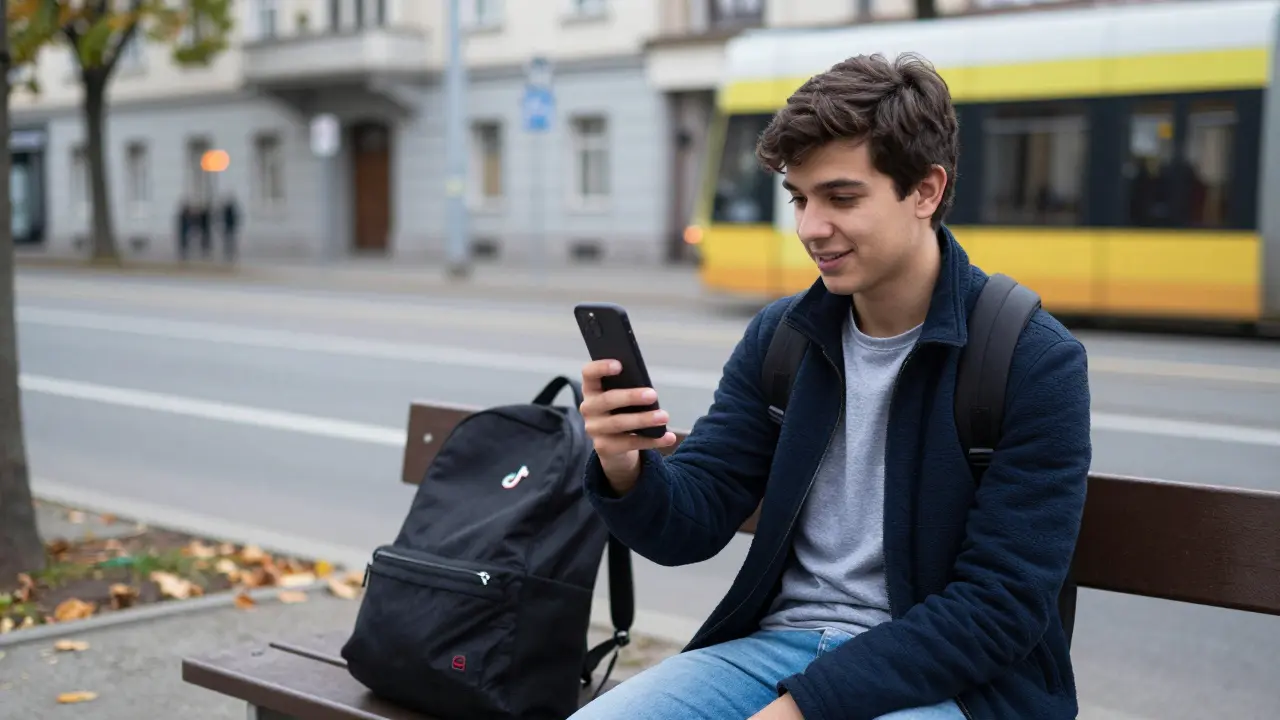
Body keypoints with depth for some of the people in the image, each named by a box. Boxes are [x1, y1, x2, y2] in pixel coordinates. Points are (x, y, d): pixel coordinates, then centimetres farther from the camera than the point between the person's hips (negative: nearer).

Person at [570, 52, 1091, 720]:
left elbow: (1001, 606, -14)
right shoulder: (777, 336, 4)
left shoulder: (1035, 363, -11)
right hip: (776, 640, 4)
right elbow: (689, 530, 3)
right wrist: (625, 471, -20)